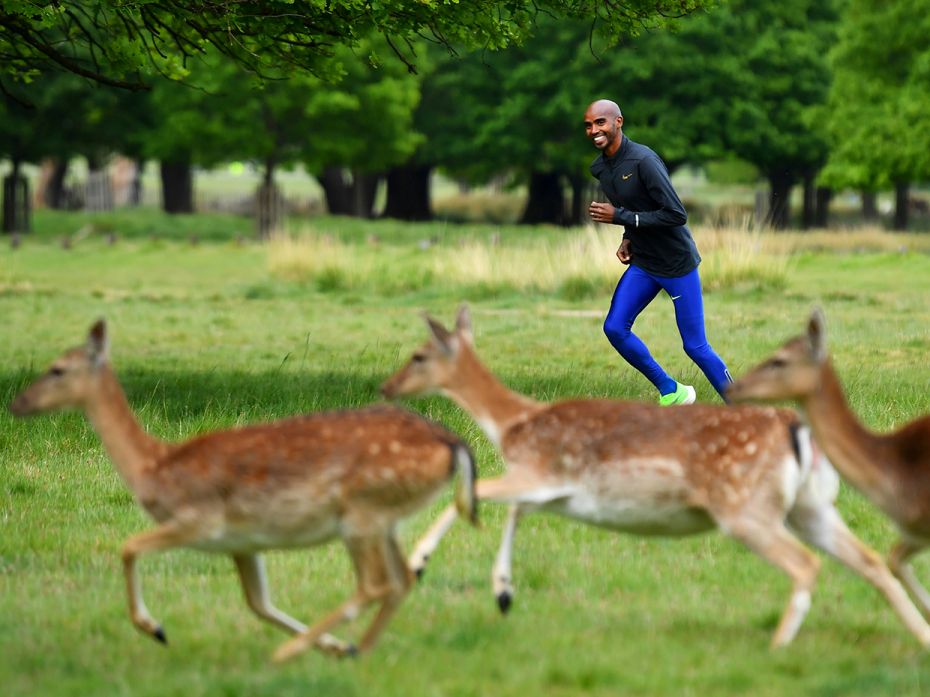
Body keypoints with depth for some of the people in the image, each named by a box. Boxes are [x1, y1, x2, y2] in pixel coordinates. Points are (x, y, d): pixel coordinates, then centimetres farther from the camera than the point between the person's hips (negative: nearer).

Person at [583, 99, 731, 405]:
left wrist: (619, 217, -23)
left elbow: (676, 215, -25)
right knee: (614, 328, -5)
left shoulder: (642, 160, -23)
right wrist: (628, 238, 1)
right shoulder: (600, 168, 3)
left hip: (678, 264, -7)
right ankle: (670, 392, 11)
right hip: (643, 264, 7)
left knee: (695, 346, -4)